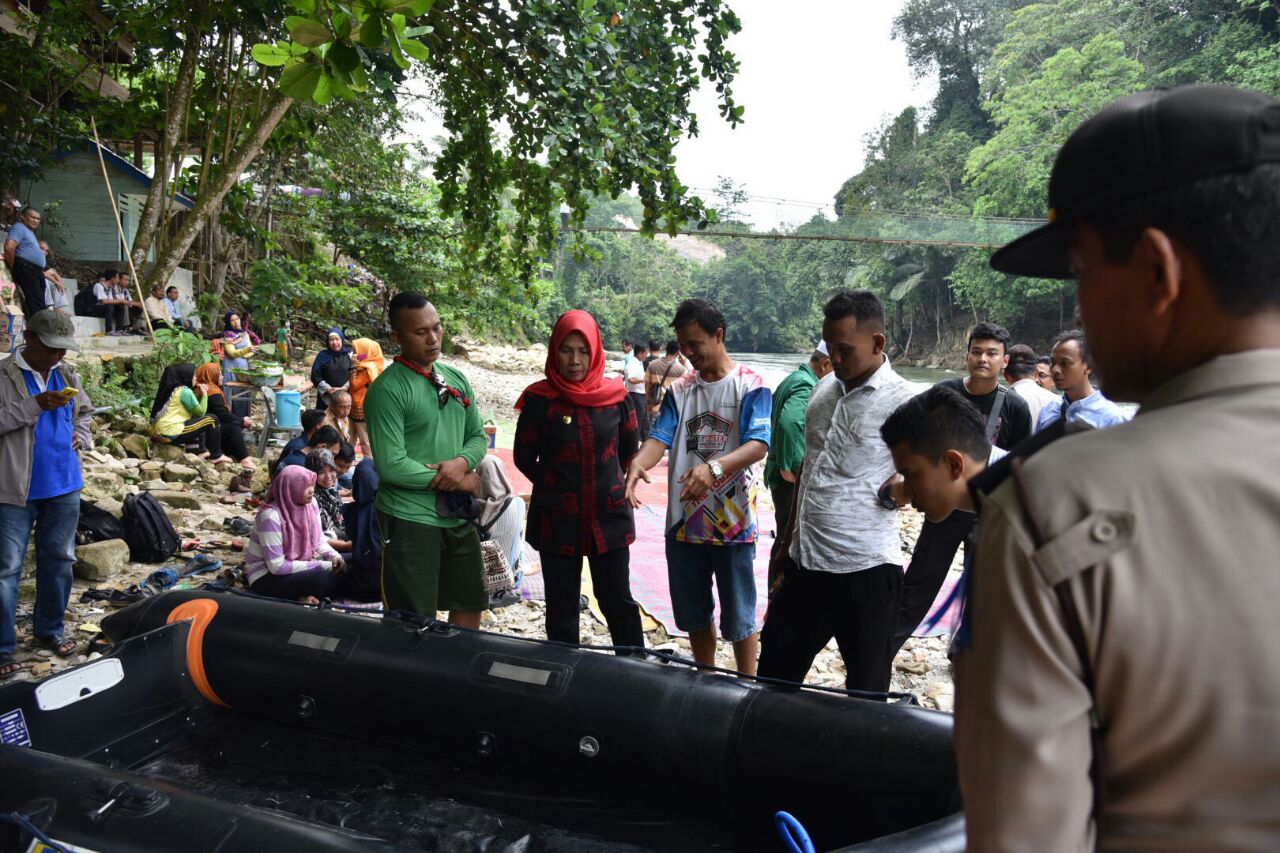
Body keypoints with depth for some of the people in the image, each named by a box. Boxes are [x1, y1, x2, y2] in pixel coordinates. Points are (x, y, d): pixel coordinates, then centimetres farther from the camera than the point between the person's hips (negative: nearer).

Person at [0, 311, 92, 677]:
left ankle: (50, 629, 30)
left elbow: (84, 412, 22)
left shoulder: (68, 374, 8)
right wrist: (35, 405, -25)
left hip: (63, 485, 6)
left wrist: (80, 436, 4)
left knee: (59, 559, 15)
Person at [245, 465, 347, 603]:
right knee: (322, 579, -32)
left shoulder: (310, 505, -4)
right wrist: (322, 565, -25)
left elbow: (319, 541, 7)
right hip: (266, 577, -8)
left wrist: (334, 556, -15)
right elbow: (277, 566, -25)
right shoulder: (271, 516, -24)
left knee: (344, 567, -11)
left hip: (296, 567, 8)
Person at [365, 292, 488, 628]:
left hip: (459, 516, 7)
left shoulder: (457, 379, 8)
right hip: (411, 521, -7)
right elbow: (391, 466, -20)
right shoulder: (387, 390, -15)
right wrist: (451, 480, -12)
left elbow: (478, 436, 12)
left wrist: (461, 463, -11)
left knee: (471, 605, 20)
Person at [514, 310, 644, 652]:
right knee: (561, 608, 10)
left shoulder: (616, 396, -3)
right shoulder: (539, 399, -7)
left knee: (618, 601, 10)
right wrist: (555, 487, 7)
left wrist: (608, 482, 10)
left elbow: (630, 450, 12)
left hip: (609, 516, 1)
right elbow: (524, 458, 3)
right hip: (558, 521, -1)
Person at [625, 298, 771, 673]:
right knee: (694, 613, 18)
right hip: (684, 521, 5)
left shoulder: (751, 386, -7)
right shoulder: (680, 390, 8)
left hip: (734, 522, -5)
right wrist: (638, 463, -26)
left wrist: (714, 467, -38)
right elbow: (660, 437, -3)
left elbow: (758, 444, -19)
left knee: (738, 615, 7)